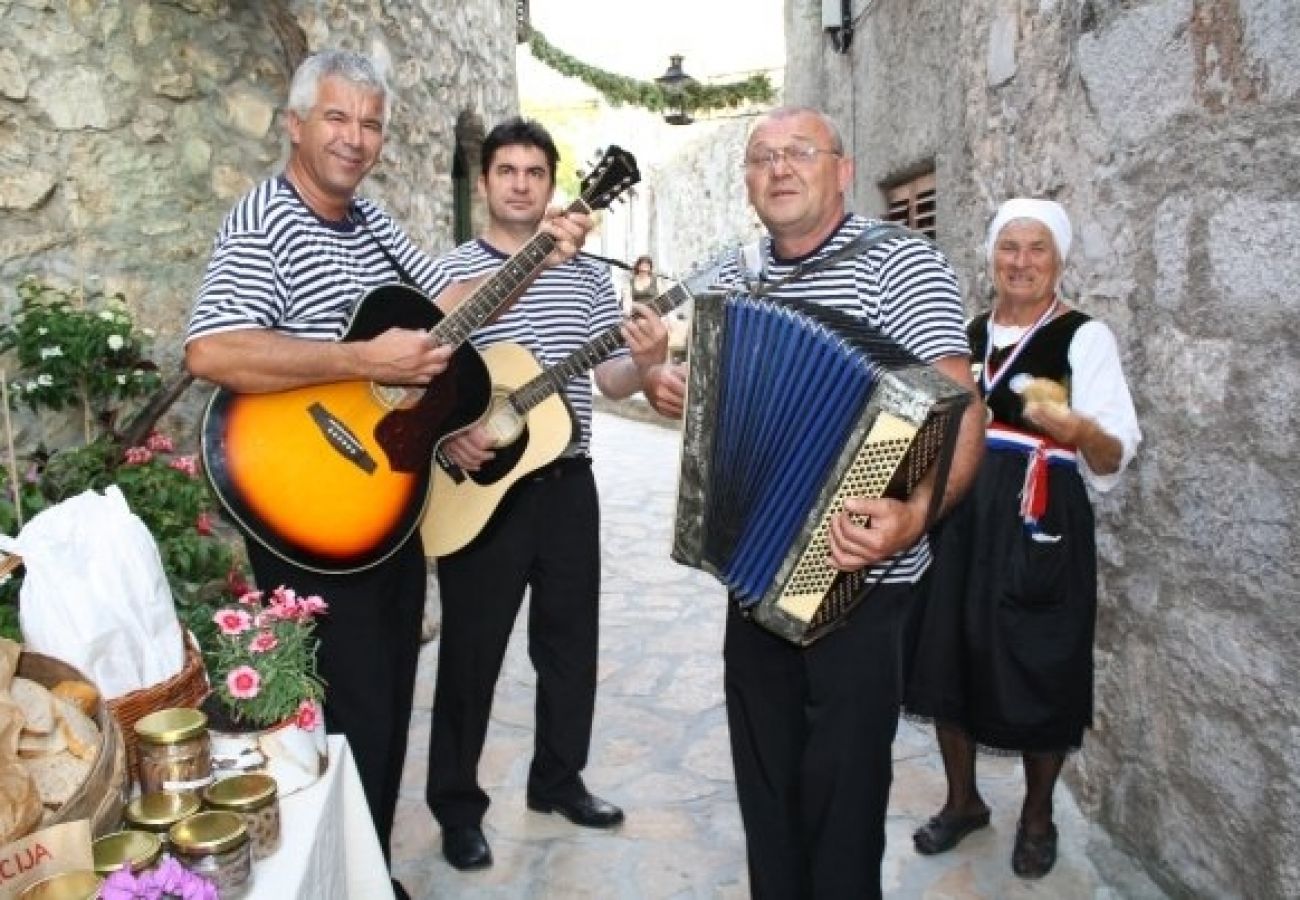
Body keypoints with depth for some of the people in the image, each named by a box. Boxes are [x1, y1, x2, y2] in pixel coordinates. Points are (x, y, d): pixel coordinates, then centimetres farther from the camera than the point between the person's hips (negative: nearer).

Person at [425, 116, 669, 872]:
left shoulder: (588, 275, 7)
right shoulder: (450, 274, -3)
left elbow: (610, 382, 5)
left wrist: (643, 362, -16)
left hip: (567, 483, 4)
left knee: (571, 639, 14)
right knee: (472, 648, 6)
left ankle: (559, 778, 33)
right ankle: (457, 803, 23)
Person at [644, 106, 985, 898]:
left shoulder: (903, 263, -11)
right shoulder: (734, 282, 8)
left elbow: (961, 410, -20)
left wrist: (917, 513, -38)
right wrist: (666, 386, -1)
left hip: (858, 583, -6)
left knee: (842, 789, 7)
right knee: (765, 782, 19)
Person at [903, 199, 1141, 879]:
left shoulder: (1084, 337, -5)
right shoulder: (966, 334, 10)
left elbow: (1114, 458, -14)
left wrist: (1082, 430, -34)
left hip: (1038, 527, -5)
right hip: (957, 520, 5)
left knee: (1036, 671, 4)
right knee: (948, 659, 9)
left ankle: (1037, 816, 30)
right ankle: (962, 800, 31)